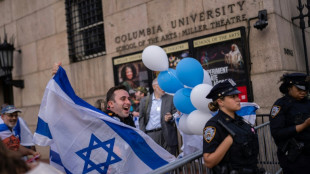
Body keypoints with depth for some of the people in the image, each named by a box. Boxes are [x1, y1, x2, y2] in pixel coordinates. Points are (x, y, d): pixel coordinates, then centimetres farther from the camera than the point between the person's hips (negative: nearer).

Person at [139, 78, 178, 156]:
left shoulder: (171, 99, 8)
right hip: (150, 135, 0)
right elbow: (141, 119, 10)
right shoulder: (144, 101, 10)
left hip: (167, 135, 0)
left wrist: (171, 118, -17)